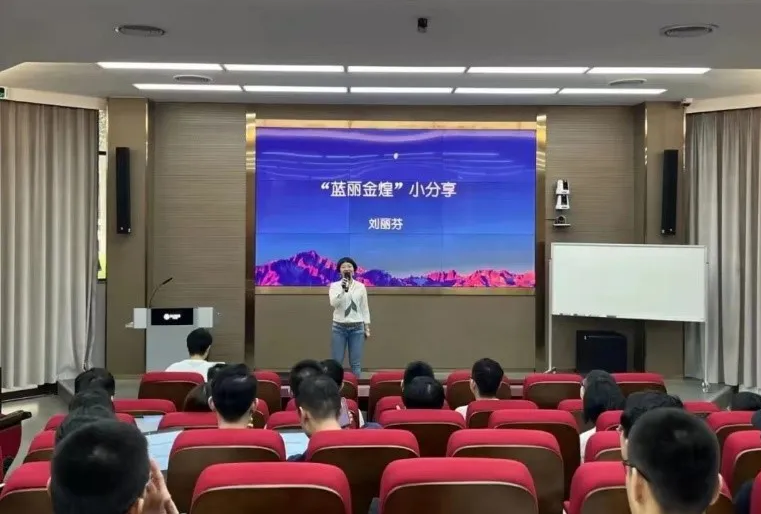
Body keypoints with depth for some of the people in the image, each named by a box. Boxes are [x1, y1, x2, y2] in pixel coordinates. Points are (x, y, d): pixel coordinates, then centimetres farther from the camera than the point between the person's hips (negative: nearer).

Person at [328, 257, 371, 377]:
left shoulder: (360, 286, 5)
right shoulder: (334, 286, 1)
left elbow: (365, 308, 8)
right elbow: (333, 303, -16)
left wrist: (367, 328, 6)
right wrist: (343, 290, -28)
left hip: (357, 328, 1)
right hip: (339, 327, -1)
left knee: (355, 363, 3)